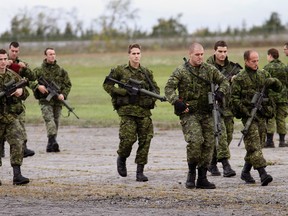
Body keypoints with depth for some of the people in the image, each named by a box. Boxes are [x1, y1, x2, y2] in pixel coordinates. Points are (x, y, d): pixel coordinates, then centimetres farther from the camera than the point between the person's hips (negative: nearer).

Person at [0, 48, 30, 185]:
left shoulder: (13, 76, 8)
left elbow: (25, 94, 15)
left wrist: (21, 92, -9)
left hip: (11, 117, 2)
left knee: (17, 143, -11)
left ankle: (17, 175, -12)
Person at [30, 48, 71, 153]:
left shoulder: (61, 71, 9)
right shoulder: (38, 70, 3)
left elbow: (68, 84, 11)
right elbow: (30, 81, 2)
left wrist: (63, 94, -6)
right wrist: (38, 86, -17)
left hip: (57, 101, 3)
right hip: (45, 100, -3)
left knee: (56, 122, 5)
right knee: (49, 119, -19)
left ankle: (50, 145, 12)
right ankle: (52, 141, -31)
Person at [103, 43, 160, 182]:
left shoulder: (147, 72, 12)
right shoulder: (120, 70, 4)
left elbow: (156, 89, 18)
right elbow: (107, 85, 5)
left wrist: (152, 97, -4)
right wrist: (123, 91, -8)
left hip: (144, 110, 3)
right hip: (127, 110, -3)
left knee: (145, 140, -2)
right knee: (128, 138, -15)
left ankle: (140, 172, 6)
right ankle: (122, 158, 16)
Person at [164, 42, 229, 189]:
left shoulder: (209, 69, 8)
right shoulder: (181, 71, -4)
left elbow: (224, 81, 17)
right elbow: (169, 88, -9)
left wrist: (221, 92, -4)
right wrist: (176, 102, -25)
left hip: (207, 113, 5)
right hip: (189, 113, -5)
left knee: (209, 144, 2)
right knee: (195, 141, -22)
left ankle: (202, 178, 10)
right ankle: (191, 172, -1)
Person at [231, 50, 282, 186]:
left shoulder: (263, 74, 12)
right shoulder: (239, 78, -3)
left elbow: (279, 88, 16)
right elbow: (234, 98, -6)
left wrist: (273, 81, -7)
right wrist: (245, 111, -16)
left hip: (262, 114, 6)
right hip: (248, 115, -6)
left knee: (256, 144, 10)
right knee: (254, 144, -14)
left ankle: (246, 172, 24)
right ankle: (263, 174, -23)